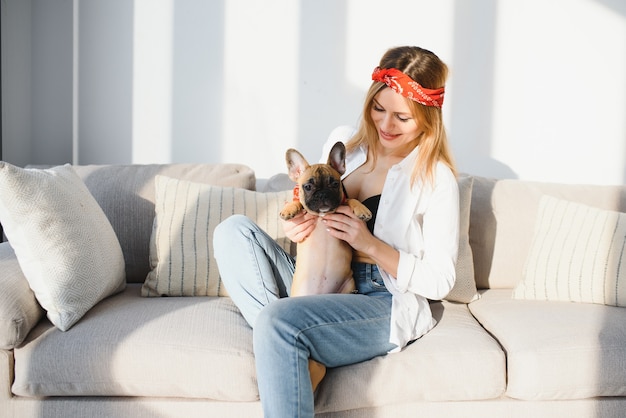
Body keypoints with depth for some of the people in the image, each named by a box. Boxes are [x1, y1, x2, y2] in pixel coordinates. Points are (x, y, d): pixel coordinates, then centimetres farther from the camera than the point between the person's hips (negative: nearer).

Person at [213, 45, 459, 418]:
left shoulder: (437, 180, -8)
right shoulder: (344, 142, 7)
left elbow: (440, 282, -7)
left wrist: (370, 246, -17)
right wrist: (297, 225, -4)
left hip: (384, 303, -7)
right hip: (316, 282, 7)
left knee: (279, 321, -33)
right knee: (234, 231, -13)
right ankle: (300, 356, -23)